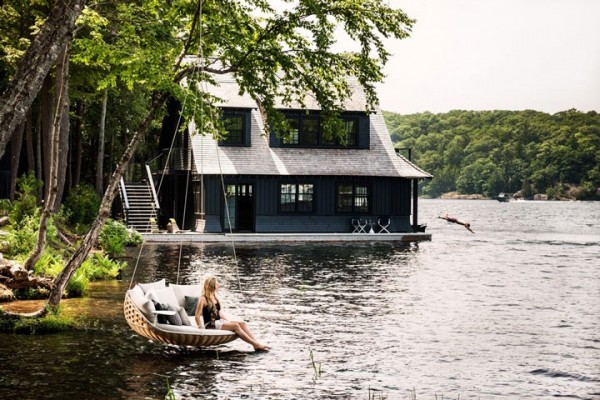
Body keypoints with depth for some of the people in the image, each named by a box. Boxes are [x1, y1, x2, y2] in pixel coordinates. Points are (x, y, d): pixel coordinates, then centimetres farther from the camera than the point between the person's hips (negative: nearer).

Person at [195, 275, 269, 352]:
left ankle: (256, 343, -22)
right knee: (235, 326, -24)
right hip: (210, 325, -8)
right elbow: (197, 316, -13)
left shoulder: (215, 297, 15)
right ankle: (256, 345, -25)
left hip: (218, 322, 8)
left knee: (242, 323, -10)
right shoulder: (203, 299, -9)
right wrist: (201, 328, -22)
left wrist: (229, 321, 10)